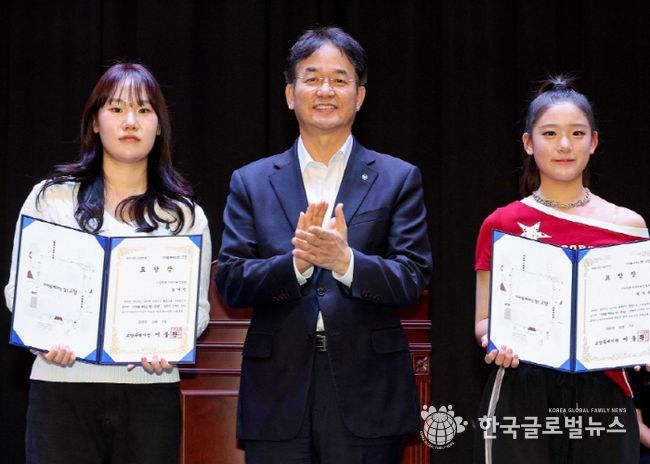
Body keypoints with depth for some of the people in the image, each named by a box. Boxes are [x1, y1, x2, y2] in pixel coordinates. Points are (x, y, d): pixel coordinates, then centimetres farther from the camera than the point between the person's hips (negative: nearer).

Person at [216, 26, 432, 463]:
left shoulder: (398, 178, 6)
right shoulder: (251, 182, 9)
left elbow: (413, 280, -2)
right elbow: (230, 283, 1)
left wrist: (345, 260, -20)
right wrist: (296, 262, -17)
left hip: (367, 396, -1)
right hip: (277, 396, 1)